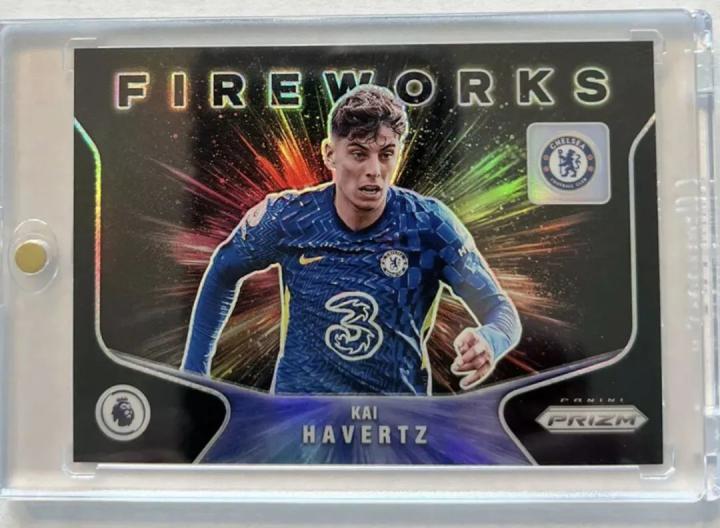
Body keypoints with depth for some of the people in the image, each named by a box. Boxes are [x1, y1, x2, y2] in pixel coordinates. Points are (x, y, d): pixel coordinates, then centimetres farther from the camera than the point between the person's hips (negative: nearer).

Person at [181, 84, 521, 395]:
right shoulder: (286, 217, -14)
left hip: (400, 393, 0)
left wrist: (488, 342, -38)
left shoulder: (429, 224, -16)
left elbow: (502, 312, -14)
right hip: (298, 389, 0)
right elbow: (222, 274, 4)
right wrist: (195, 370, 4)